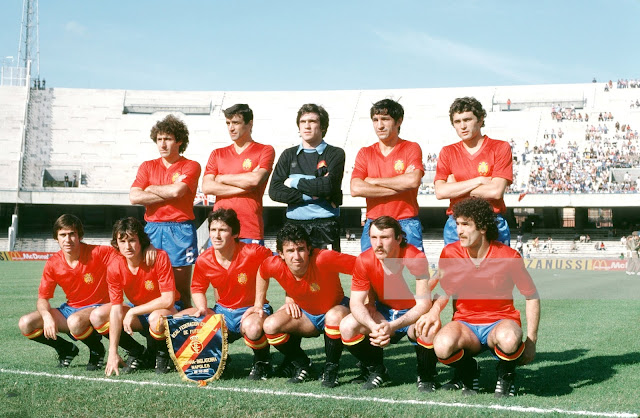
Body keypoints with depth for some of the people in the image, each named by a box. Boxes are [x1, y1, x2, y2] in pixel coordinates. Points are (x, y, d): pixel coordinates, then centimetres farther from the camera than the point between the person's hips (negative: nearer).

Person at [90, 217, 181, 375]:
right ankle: (137, 354, 2)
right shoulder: (114, 268, -14)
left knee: (156, 318, -39)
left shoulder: (160, 258, -25)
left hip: (167, 309, -5)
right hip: (137, 312, 5)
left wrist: (133, 312, -24)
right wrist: (112, 353, -21)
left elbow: (168, 300, -27)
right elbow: (116, 309, -16)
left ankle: (163, 355, -6)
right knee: (97, 316, -13)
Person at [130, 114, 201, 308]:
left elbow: (176, 190, -15)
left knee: (181, 289, 0)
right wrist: (169, 194, -6)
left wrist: (151, 189, 2)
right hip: (152, 228, 3)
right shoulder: (147, 166, 13)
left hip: (180, 229, -3)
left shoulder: (191, 166, 4)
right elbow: (134, 197, -1)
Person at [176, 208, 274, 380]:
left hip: (252, 310, -5)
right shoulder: (203, 261, -6)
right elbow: (197, 288, 12)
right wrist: (202, 309, -10)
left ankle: (262, 362, -6)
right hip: (222, 312, 5)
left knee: (252, 327, -42)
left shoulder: (253, 253, -19)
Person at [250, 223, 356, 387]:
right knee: (270, 326, -20)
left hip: (334, 309, -4)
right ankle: (301, 364, 5)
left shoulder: (324, 259, -35)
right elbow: (262, 273, 5)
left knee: (335, 317, -39)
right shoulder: (275, 265, -21)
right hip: (305, 314, 4)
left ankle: (331, 368, -14)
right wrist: (258, 305, 8)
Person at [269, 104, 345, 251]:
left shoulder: (335, 154, 6)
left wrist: (294, 182, -1)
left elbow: (329, 185, -12)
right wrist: (310, 196, -8)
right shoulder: (289, 155, 15)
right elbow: (274, 190, 2)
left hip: (325, 225, -2)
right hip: (294, 224, 2)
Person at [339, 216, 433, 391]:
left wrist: (392, 326, -43)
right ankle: (376, 371, 6)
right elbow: (356, 302, -14)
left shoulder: (416, 258, -26)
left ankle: (426, 377, -5)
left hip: (414, 314, -4)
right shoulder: (364, 261, -16)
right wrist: (374, 326, -36)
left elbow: (424, 304, -28)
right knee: (347, 327, -21)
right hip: (384, 312, 4)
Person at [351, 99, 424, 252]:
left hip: (406, 224, -2)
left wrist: (374, 181, -4)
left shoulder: (411, 148, 5)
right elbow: (356, 189, -5)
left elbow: (413, 181, -14)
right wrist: (400, 185, -8)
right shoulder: (365, 153, 11)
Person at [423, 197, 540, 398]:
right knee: (443, 345, -34)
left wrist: (531, 341, -5)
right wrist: (434, 311, -10)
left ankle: (506, 375, -2)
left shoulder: (508, 256, -10)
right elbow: (444, 291, 13)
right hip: (465, 324, 2)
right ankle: (467, 372, 4)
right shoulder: (450, 253, -3)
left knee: (509, 339, -39)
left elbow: (532, 297, 0)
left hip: (500, 322, -2)